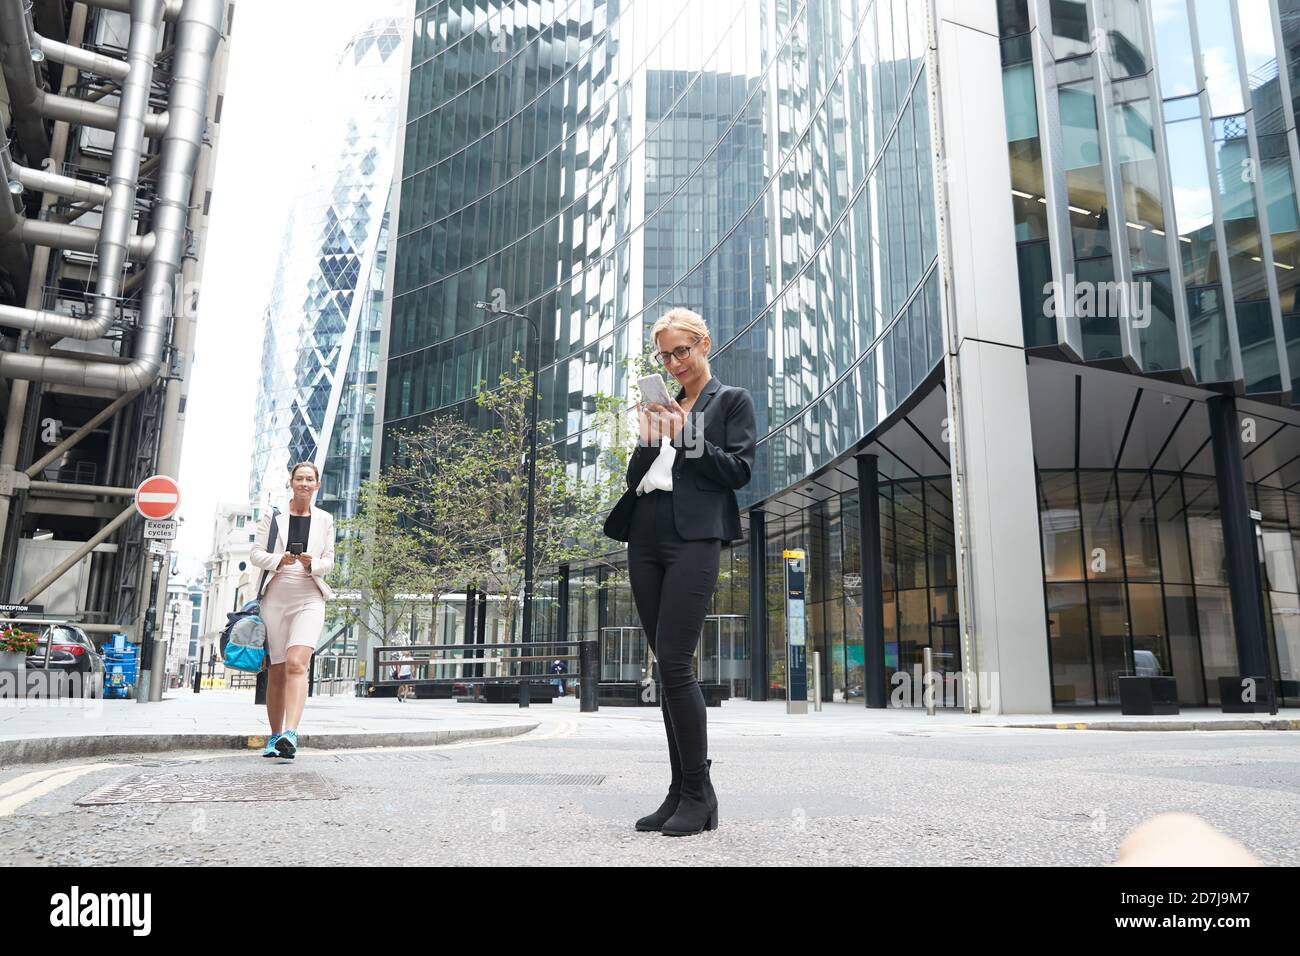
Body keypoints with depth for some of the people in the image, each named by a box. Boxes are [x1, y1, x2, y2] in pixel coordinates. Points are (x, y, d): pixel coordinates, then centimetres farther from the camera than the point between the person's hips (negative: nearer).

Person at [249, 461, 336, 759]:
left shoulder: (325, 520, 10)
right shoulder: (272, 515, 8)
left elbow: (329, 560, 11)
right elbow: (256, 553, 5)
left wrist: (313, 564, -12)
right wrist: (279, 560, -15)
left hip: (309, 599, -1)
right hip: (275, 598, 1)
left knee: (297, 664, -19)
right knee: (277, 669, 5)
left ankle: (290, 734, -29)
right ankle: (275, 735, 18)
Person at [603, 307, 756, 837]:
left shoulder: (732, 399, 9)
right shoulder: (662, 406, 23)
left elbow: (738, 470, -2)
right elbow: (635, 477, 18)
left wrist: (685, 438, -9)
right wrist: (647, 440, 1)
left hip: (693, 539, -6)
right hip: (645, 539, 6)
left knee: (674, 662, -15)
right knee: (669, 667, 5)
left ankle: (699, 794, -3)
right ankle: (680, 792, 10)